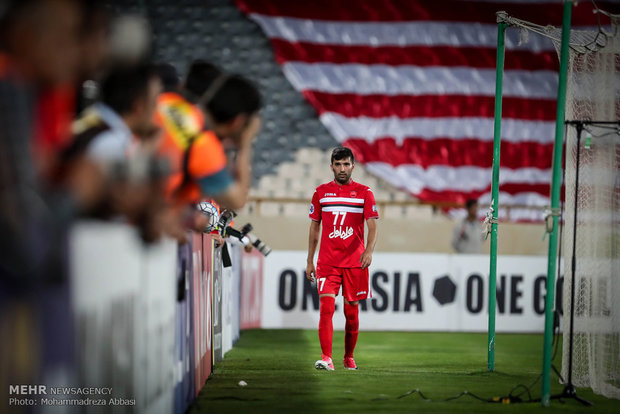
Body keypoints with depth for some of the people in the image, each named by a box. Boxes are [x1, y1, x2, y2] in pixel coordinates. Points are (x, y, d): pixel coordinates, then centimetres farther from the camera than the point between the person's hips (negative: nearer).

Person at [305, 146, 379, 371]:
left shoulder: (364, 193, 3)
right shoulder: (321, 192, 8)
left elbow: (372, 226, -3)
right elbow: (314, 228, 12)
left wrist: (369, 250, -22)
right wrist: (309, 261, 10)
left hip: (354, 262, 0)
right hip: (327, 261, 0)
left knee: (351, 312, 6)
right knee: (326, 306, -15)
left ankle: (349, 357, 23)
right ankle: (326, 358, -19)